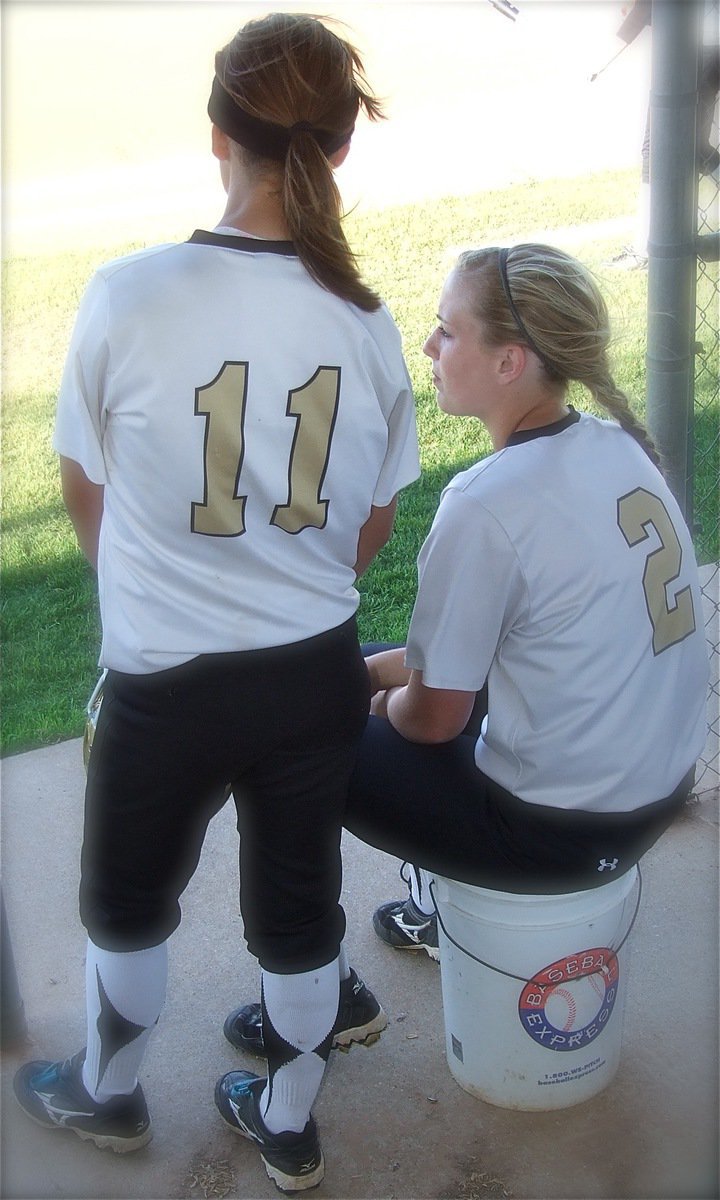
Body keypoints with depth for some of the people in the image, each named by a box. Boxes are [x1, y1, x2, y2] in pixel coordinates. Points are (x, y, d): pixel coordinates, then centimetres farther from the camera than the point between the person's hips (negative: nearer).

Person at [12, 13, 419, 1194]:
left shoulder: (126, 295, -16)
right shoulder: (366, 323, -8)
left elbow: (87, 494, -2)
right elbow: (372, 529, 3)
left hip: (166, 684, -2)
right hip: (320, 674, 3)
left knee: (127, 898, 24)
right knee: (299, 898, 22)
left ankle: (107, 1091, 50)